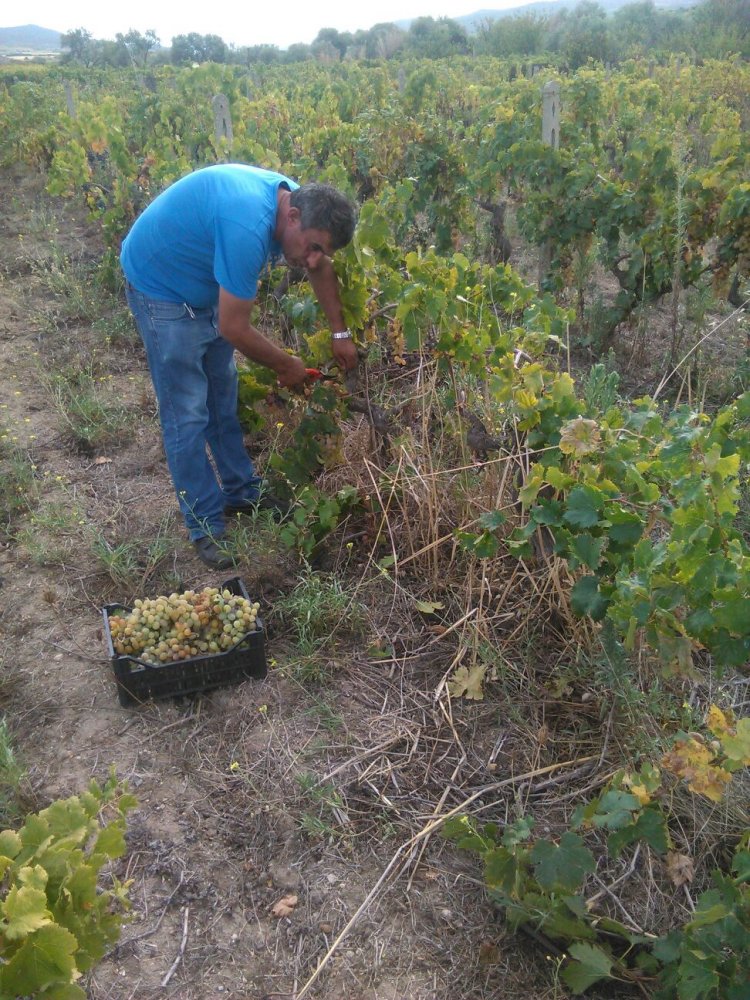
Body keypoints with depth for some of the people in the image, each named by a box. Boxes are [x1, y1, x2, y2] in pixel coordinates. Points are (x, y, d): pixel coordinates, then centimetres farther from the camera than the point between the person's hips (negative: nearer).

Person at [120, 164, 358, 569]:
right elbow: (234, 329, -29)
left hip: (203, 284, 9)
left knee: (223, 395, 14)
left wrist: (340, 333, 7)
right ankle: (205, 525, 5)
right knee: (187, 413, -6)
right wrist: (287, 366, -14)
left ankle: (241, 490, 28)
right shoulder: (249, 227, -37)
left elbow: (321, 268, 9)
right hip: (159, 284, -9)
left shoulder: (295, 200, -10)